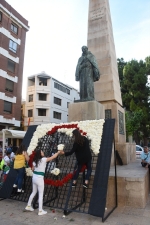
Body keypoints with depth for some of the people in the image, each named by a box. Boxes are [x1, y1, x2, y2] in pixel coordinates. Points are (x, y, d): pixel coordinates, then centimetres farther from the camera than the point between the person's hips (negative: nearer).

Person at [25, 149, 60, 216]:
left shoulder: (35, 161, 2)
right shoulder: (43, 159, -18)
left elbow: (33, 169, 10)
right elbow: (53, 157, -13)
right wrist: (58, 152, -2)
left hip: (34, 177, 7)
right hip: (39, 178, -7)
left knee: (34, 192, 24)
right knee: (41, 194, 5)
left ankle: (28, 206, 36)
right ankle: (40, 211, 13)